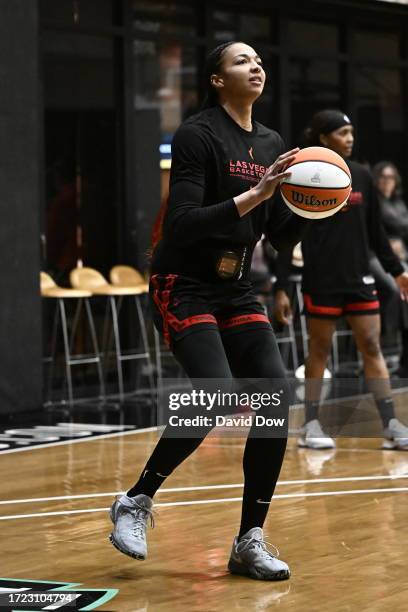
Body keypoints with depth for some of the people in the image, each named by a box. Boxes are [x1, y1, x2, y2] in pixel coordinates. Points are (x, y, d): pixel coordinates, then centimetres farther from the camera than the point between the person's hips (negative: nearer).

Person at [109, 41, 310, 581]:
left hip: (235, 291, 7)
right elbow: (181, 225, -21)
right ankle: (135, 502, -1)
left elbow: (282, 237, 12)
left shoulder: (272, 145, 9)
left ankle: (249, 541, 2)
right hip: (185, 287, -7)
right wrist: (253, 196, -28)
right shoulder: (197, 135, -12)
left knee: (277, 398, -8)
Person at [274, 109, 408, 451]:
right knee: (319, 351, 4)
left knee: (372, 348, 0)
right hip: (321, 281, -4)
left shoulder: (361, 176, 6)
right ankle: (311, 425, 15)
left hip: (359, 278, 4)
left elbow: (375, 230, 15)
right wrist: (281, 288, -11)